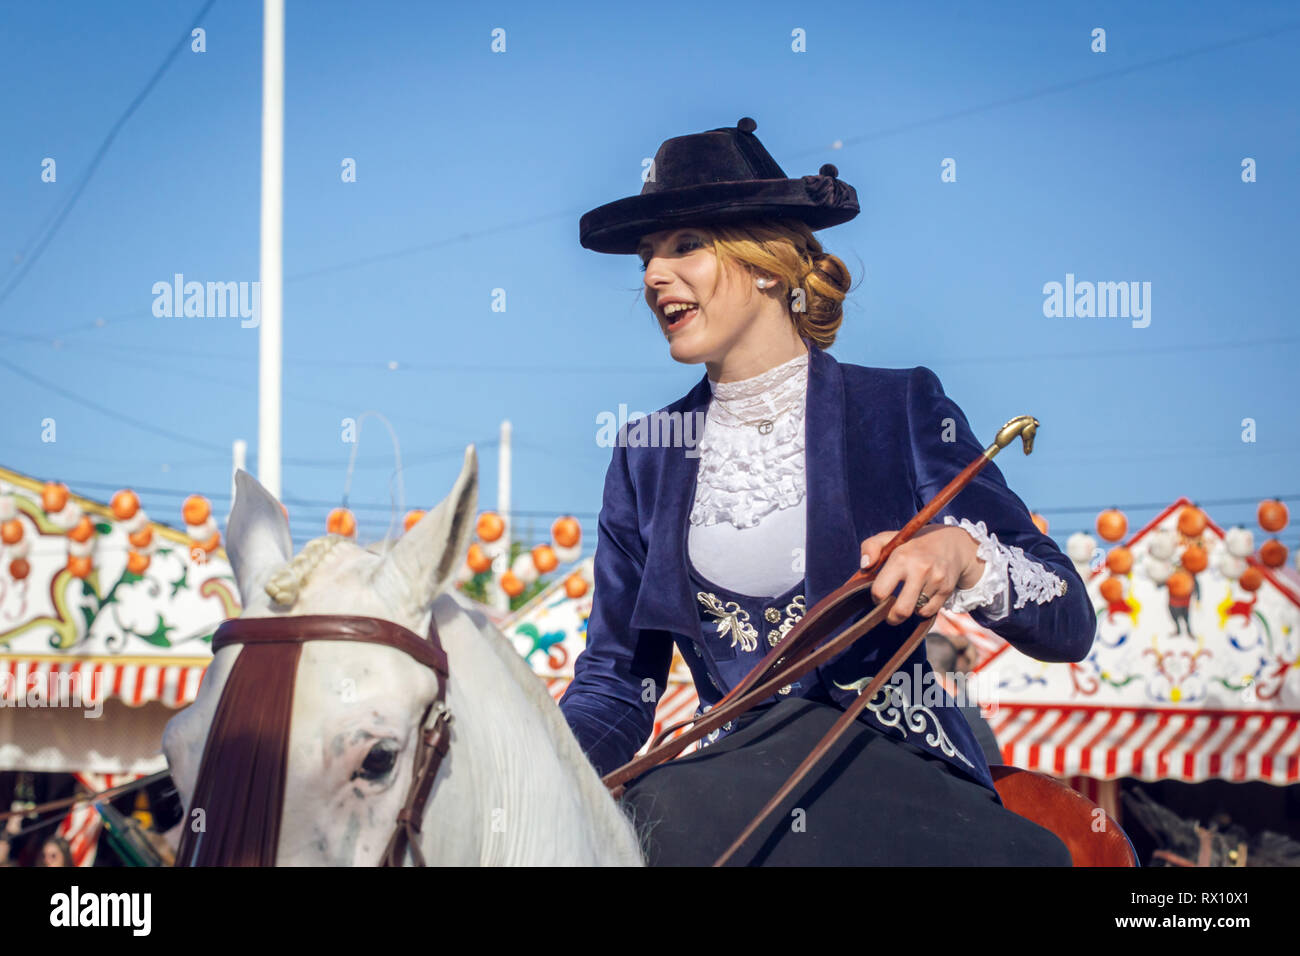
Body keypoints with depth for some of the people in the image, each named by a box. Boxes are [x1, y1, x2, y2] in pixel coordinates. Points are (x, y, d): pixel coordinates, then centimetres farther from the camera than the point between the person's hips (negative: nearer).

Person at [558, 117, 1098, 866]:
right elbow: (616, 685, 12)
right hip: (732, 777, 3)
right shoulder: (647, 456, 11)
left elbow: (1070, 625, -3)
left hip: (903, 780, -3)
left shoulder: (901, 409, 1)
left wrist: (962, 554, -24)